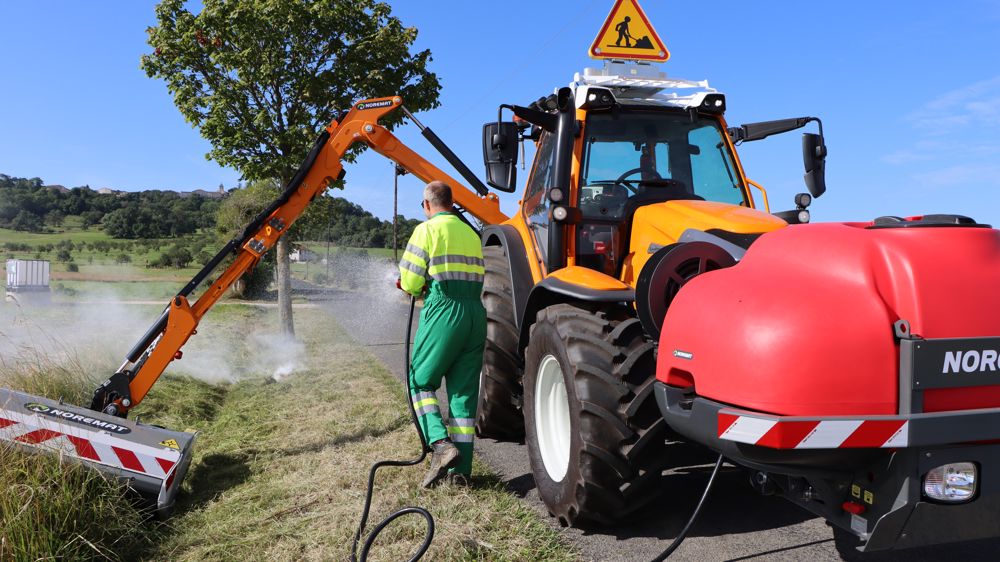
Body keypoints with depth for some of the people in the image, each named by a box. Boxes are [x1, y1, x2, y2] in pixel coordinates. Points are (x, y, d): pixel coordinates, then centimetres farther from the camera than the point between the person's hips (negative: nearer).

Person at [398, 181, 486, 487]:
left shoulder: (428, 229, -2)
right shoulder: (471, 234, 18)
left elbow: (409, 281, -6)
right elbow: (476, 276, 14)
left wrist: (416, 289, 17)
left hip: (443, 311, -6)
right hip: (475, 313, 6)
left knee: (421, 380, 10)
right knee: (464, 391, 8)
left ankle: (441, 443, -8)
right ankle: (461, 468, 10)